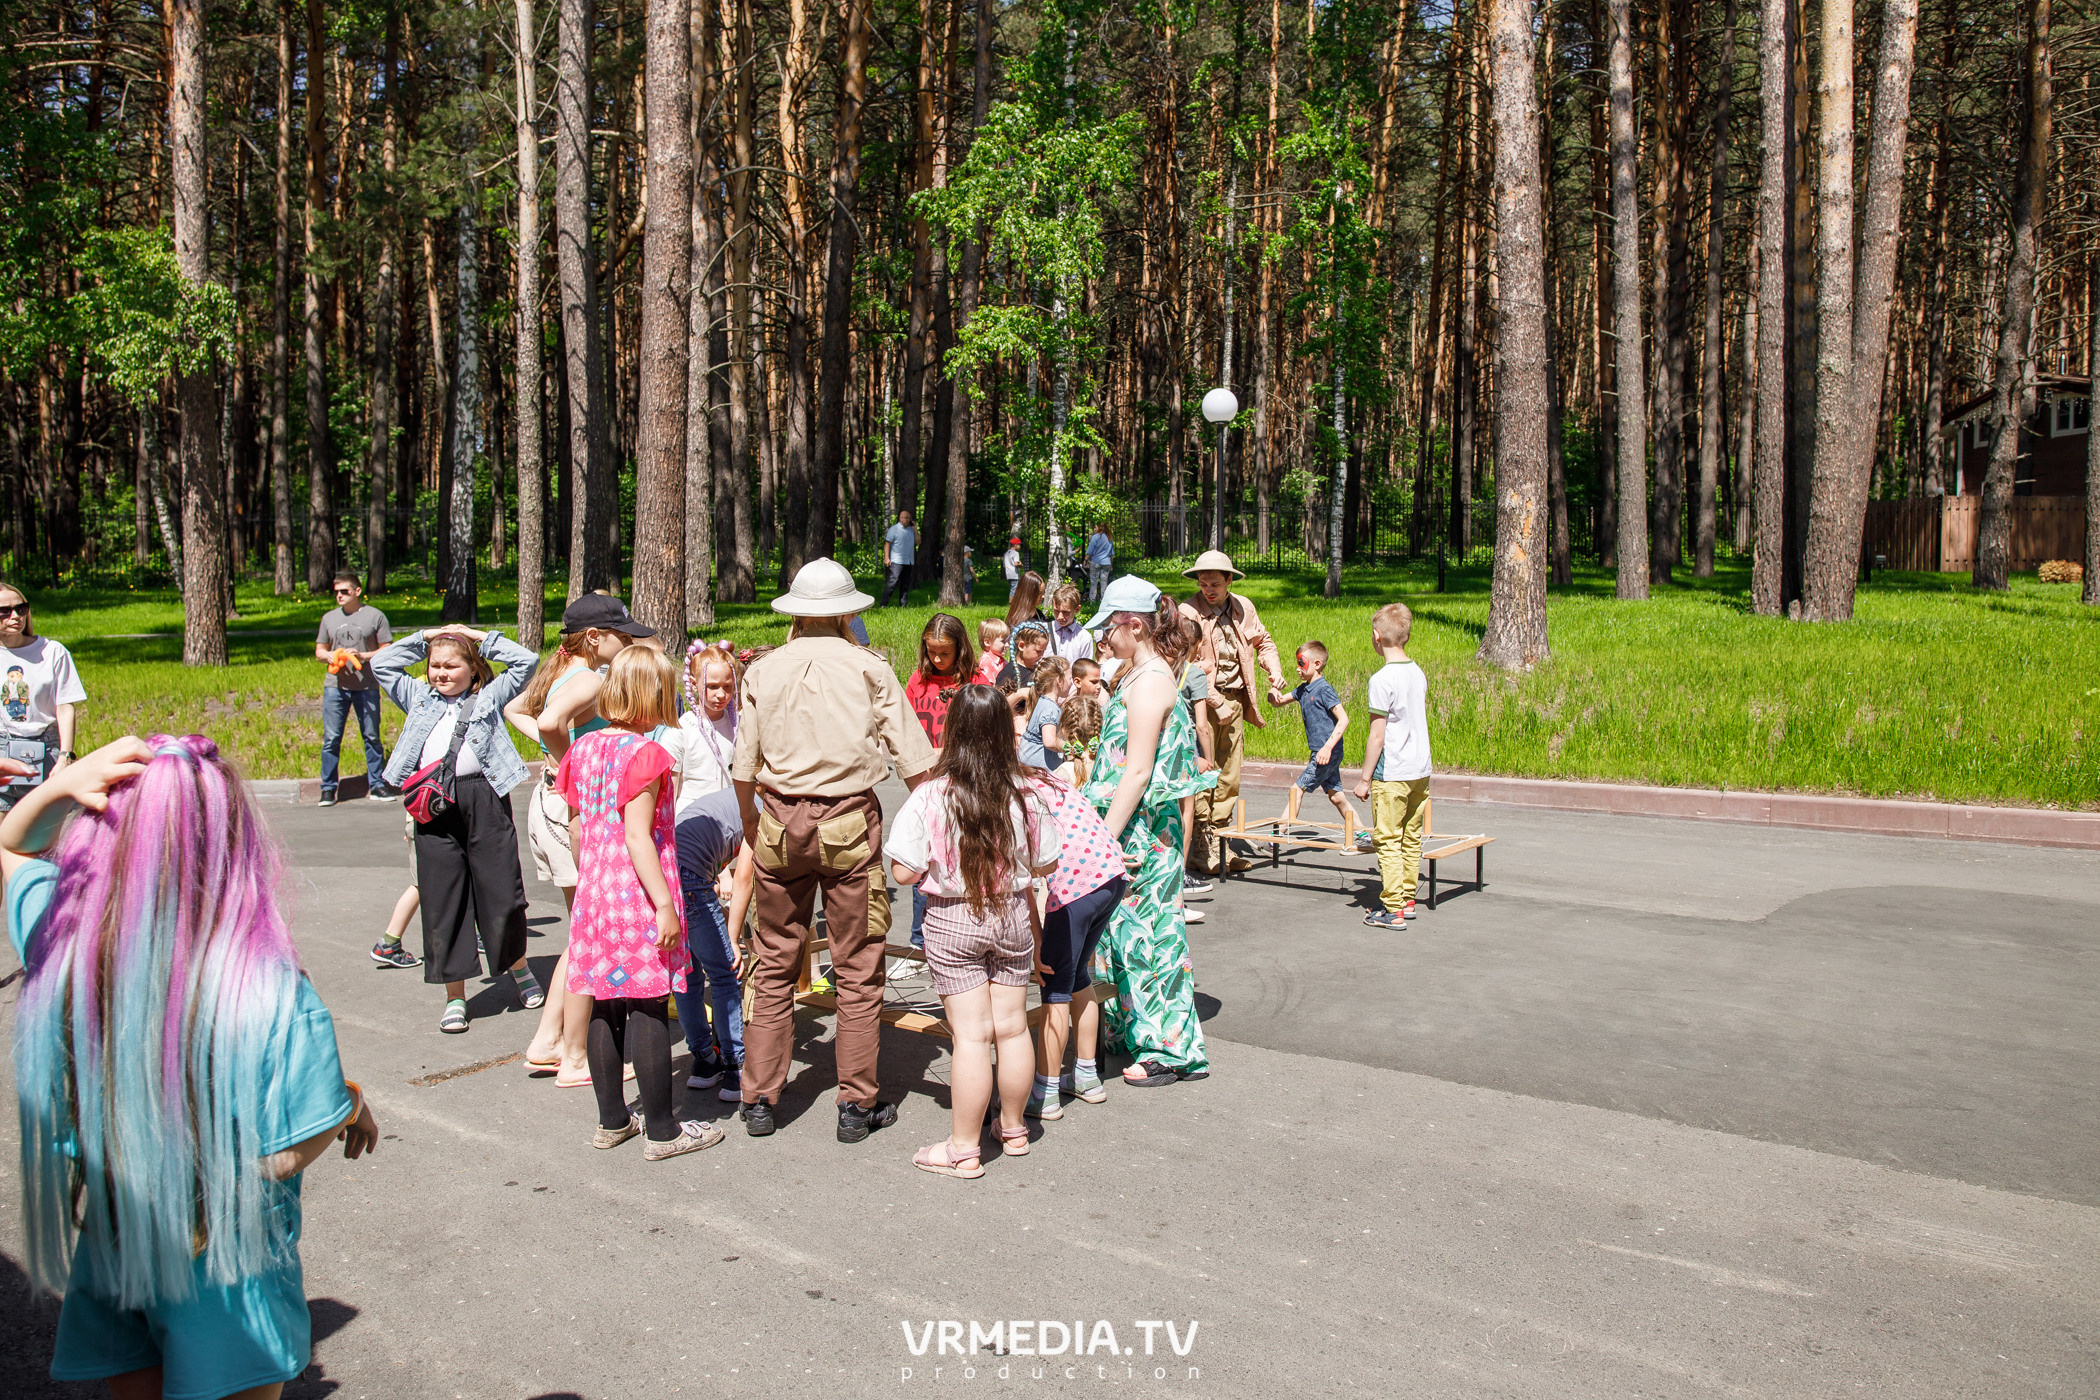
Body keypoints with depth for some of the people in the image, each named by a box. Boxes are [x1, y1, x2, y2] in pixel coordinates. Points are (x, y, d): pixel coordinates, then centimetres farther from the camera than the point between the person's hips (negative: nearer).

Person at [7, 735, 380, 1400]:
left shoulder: (60, 935, -17)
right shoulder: (273, 996, -29)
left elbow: (10, 846, 5)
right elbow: (288, 1154, -22)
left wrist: (58, 787, -14)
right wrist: (351, 1104, -4)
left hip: (103, 1247, 4)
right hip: (224, 1262, -3)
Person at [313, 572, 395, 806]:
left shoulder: (375, 616, 3)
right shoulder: (329, 618, 14)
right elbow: (319, 650, 20)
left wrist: (362, 656, -14)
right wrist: (330, 656, -3)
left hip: (367, 687, -2)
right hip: (335, 686, 2)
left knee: (371, 737, 4)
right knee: (331, 738, -1)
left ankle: (376, 786, 12)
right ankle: (328, 789, 6)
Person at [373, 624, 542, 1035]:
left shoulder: (489, 697, 12)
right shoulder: (419, 697, 21)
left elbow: (526, 662, 6)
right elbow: (381, 663, 23)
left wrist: (480, 638, 11)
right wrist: (425, 638, 19)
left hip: (483, 799, -3)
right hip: (432, 804, 3)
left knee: (501, 892, 1)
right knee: (441, 899, 3)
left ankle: (519, 968, 27)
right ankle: (455, 997, 12)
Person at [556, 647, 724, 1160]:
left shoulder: (584, 748, 8)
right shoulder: (643, 754, -14)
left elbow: (580, 828, 14)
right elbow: (638, 836, -19)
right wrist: (664, 904, -17)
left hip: (595, 893, 8)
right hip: (640, 897, -8)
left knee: (606, 1011, 14)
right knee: (648, 1013, -1)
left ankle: (612, 1121, 25)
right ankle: (662, 1131, 7)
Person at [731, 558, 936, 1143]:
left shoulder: (762, 671, 1)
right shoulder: (869, 669, -5)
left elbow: (744, 765, 5)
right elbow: (914, 759, -4)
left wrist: (748, 819, 22)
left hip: (781, 821, 3)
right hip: (850, 820, -2)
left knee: (775, 963, 14)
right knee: (858, 969, 6)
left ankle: (759, 1099, 20)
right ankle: (857, 1105, 12)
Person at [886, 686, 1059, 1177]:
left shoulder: (928, 798, -18)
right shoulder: (1027, 795, -10)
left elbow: (904, 872, -16)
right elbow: (1045, 866, 0)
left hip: (952, 922, -3)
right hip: (1012, 917, 3)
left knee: (971, 1035, 3)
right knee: (1012, 1027, 14)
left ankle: (964, 1148, 12)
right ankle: (1013, 1129, 31)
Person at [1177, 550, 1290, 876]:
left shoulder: (1244, 608, 7)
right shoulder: (1189, 613, -10)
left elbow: (1263, 642, 23)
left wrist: (1274, 671, 5)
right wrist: (1217, 703, -17)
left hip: (1235, 699, 6)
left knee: (1229, 774, 8)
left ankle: (1220, 842, 16)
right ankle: (1203, 848, 1)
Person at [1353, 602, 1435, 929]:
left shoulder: (1383, 679, -16)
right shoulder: (1418, 673, 6)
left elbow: (1376, 736, -15)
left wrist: (1365, 778, -8)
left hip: (1392, 774, -8)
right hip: (1420, 769, 8)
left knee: (1388, 841, -1)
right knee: (1411, 838, 15)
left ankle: (1392, 910, 2)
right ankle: (1407, 899, 24)